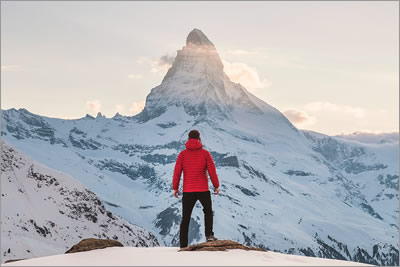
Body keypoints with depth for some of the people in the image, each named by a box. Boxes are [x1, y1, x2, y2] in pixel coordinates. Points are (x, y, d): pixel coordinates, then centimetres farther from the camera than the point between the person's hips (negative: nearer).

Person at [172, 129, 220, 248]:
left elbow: (177, 172, -3)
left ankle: (183, 245, 6)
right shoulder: (205, 153, -2)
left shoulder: (183, 154, 0)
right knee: (208, 211, 23)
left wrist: (175, 188, 7)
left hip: (187, 191, 1)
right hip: (203, 190, -1)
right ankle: (209, 235, 7)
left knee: (185, 218, 8)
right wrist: (216, 185, 9)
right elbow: (212, 171, -3)